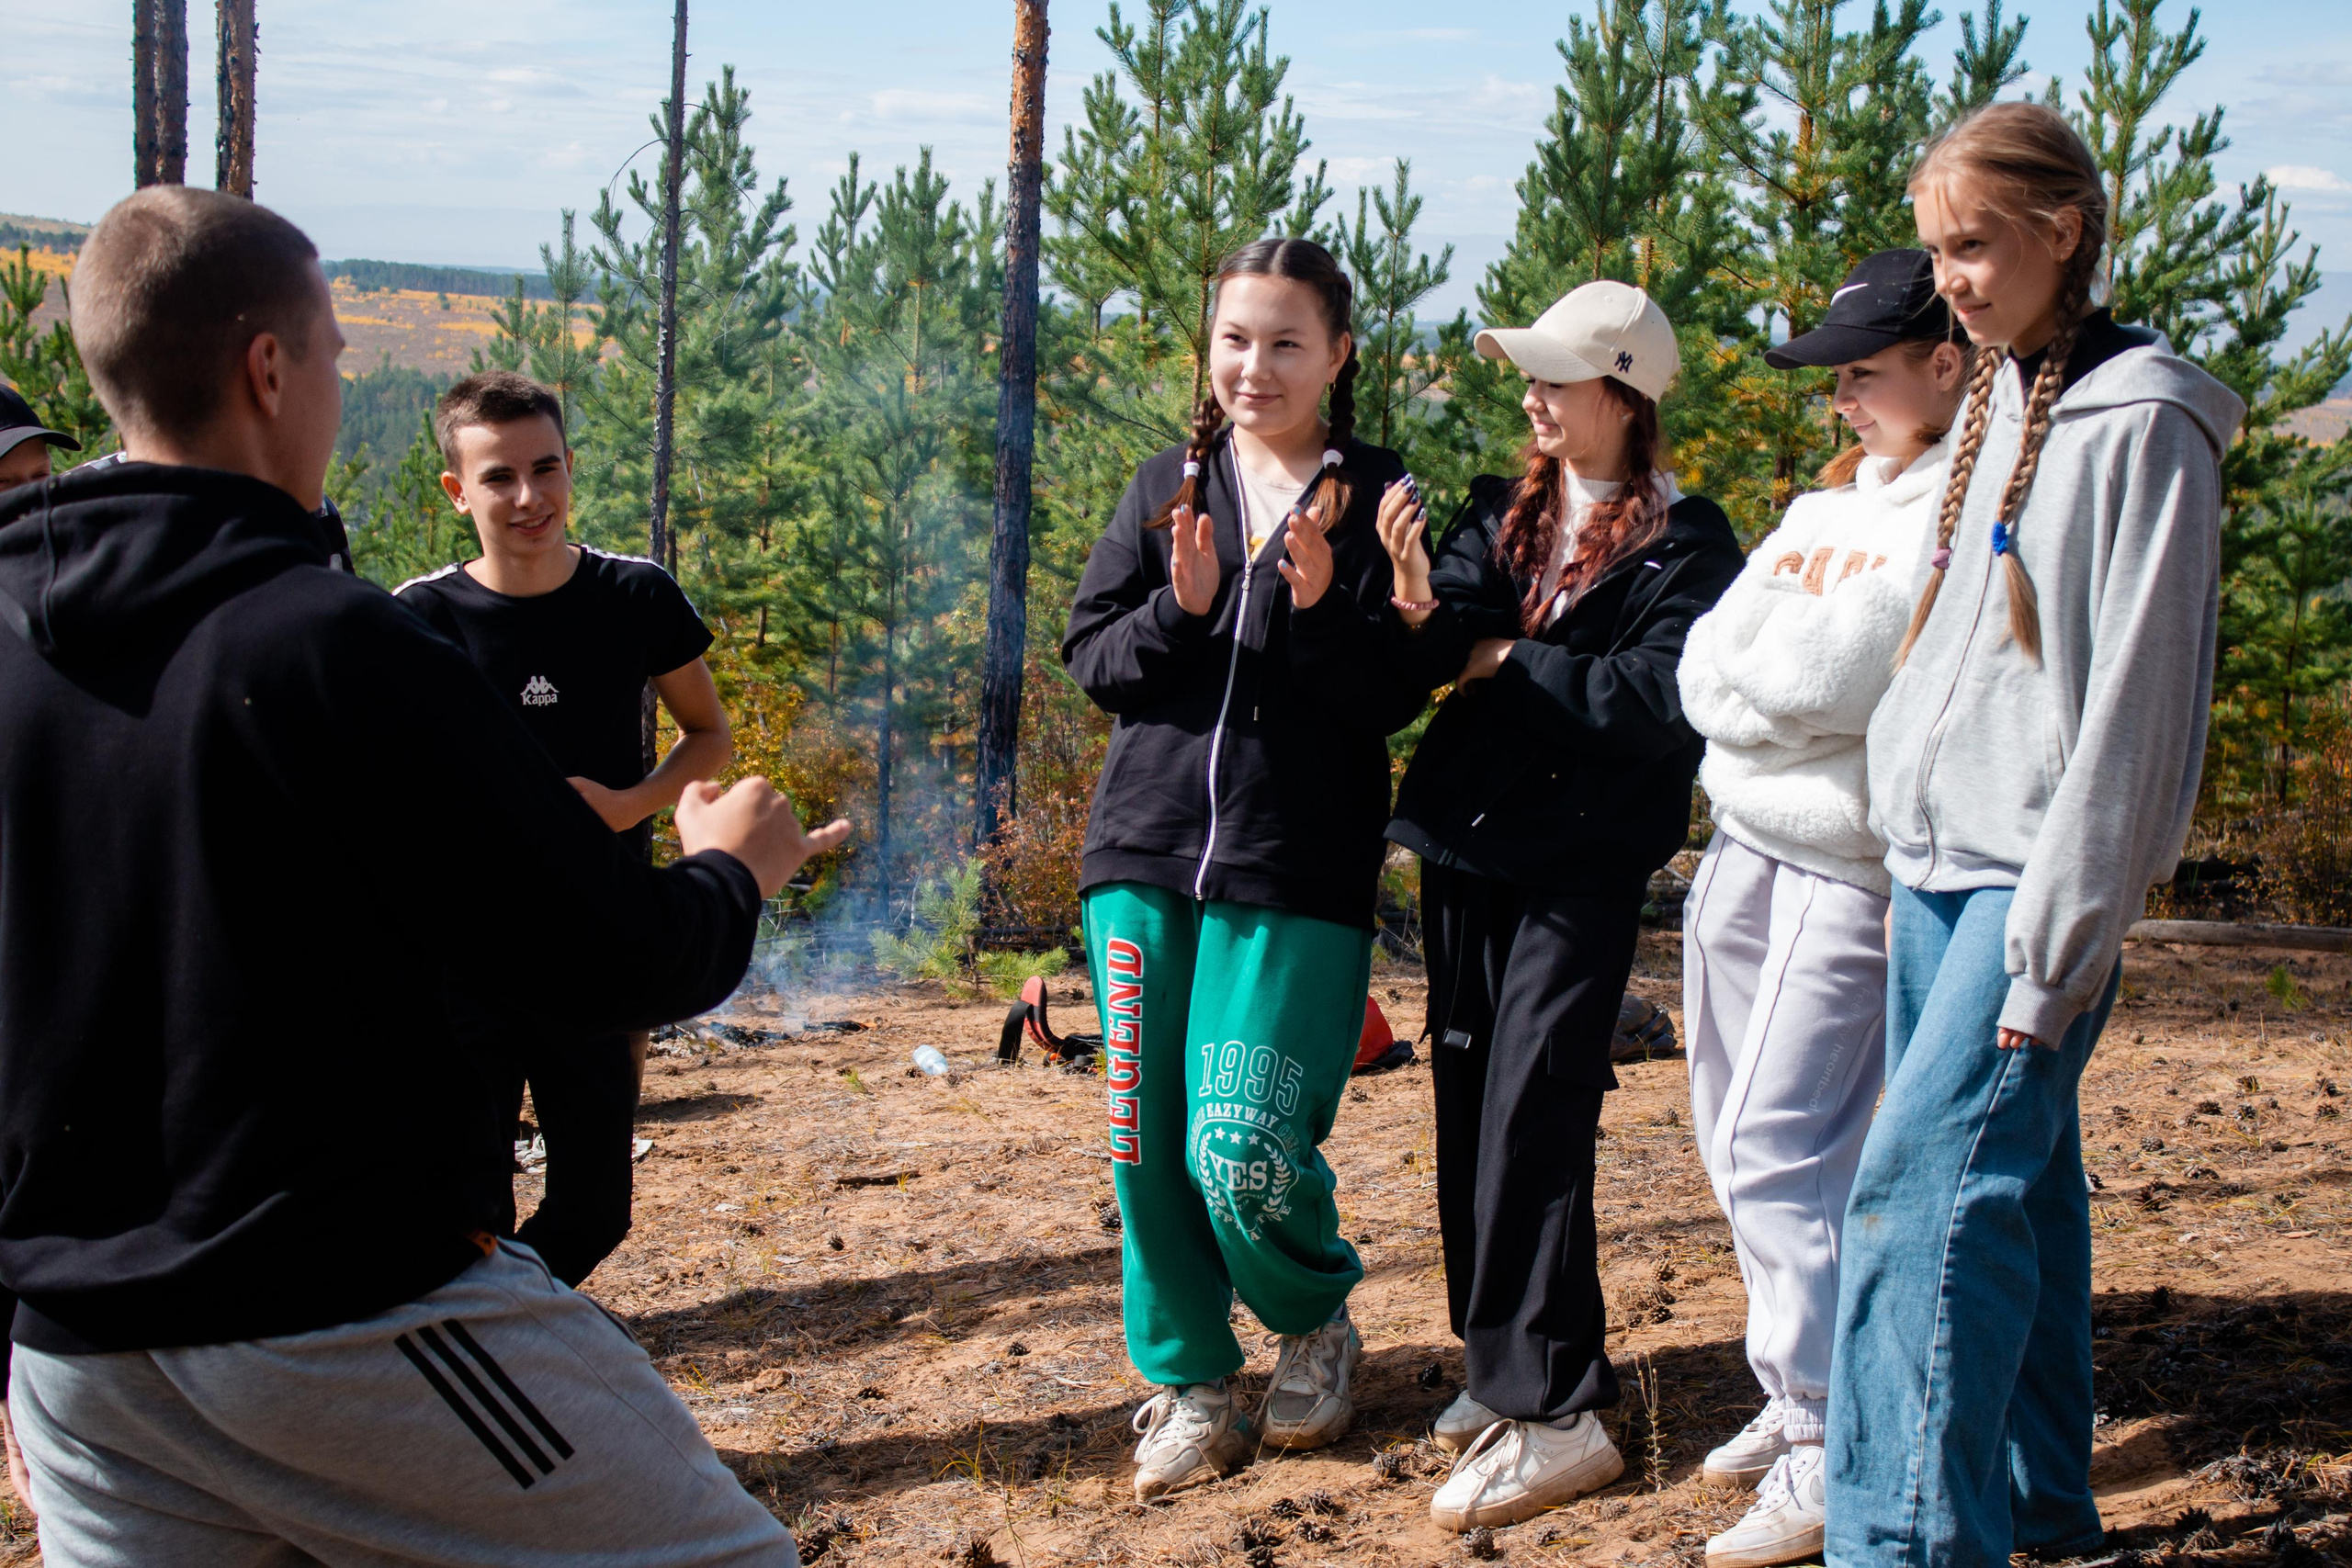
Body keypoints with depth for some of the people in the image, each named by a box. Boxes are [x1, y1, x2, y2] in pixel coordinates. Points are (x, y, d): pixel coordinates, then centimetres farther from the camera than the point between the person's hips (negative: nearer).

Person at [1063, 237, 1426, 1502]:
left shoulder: (1377, 497, 1)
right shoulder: (1168, 487, 11)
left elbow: (1394, 699, -4)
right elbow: (1089, 657, 8)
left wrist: (1319, 604, -20)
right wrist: (1179, 608, -10)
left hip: (1297, 873, -3)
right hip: (1146, 852, 4)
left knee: (1244, 1157, -10)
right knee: (1148, 1143, 4)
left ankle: (1315, 1322, 20)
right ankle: (1189, 1380, 23)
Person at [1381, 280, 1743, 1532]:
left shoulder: (1684, 542, -4)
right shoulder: (1503, 512, 12)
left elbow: (1662, 700, -17)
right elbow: (1444, 650, -2)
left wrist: (1508, 660, -10)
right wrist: (1421, 610, -24)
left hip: (1582, 869, -6)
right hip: (1464, 844, 6)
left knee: (1526, 1123, -11)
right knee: (1468, 1108, 10)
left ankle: (1557, 1414, -6)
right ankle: (1502, 1370, 24)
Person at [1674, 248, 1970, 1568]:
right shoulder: (1830, 503, 17)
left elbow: (1824, 682, -21)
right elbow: (1705, 672, 7)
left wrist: (1752, 658, -3)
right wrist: (1786, 667, -11)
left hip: (1853, 870, -9)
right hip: (1745, 847, 9)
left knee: (1781, 1157, -11)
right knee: (1740, 1141, 13)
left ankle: (1840, 1461, -2)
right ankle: (1796, 1399, 27)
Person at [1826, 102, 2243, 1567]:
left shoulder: (2140, 425, -10)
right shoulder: (1993, 405, 15)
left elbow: (2134, 707, -14)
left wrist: (2056, 941, -16)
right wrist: (1907, 845, 15)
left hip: (2034, 878, -8)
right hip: (1936, 861, 8)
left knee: (1924, 1179, -17)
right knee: (2015, 1182, 13)